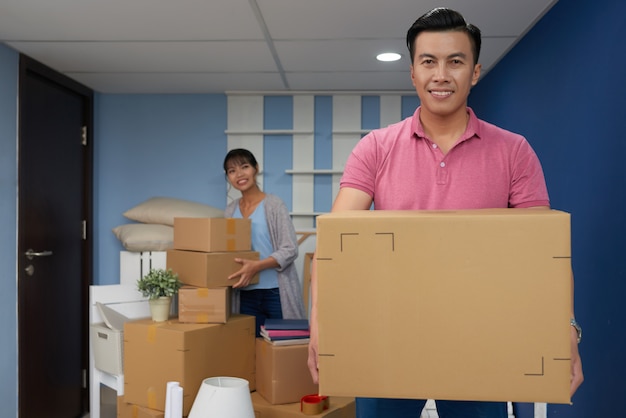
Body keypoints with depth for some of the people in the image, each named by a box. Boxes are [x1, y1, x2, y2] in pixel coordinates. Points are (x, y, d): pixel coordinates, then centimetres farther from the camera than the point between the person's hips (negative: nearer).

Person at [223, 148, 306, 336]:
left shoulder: (273, 204, -6)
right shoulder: (230, 211, 9)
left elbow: (290, 250, -12)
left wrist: (257, 266, -24)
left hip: (277, 292, -4)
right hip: (246, 294, 4)